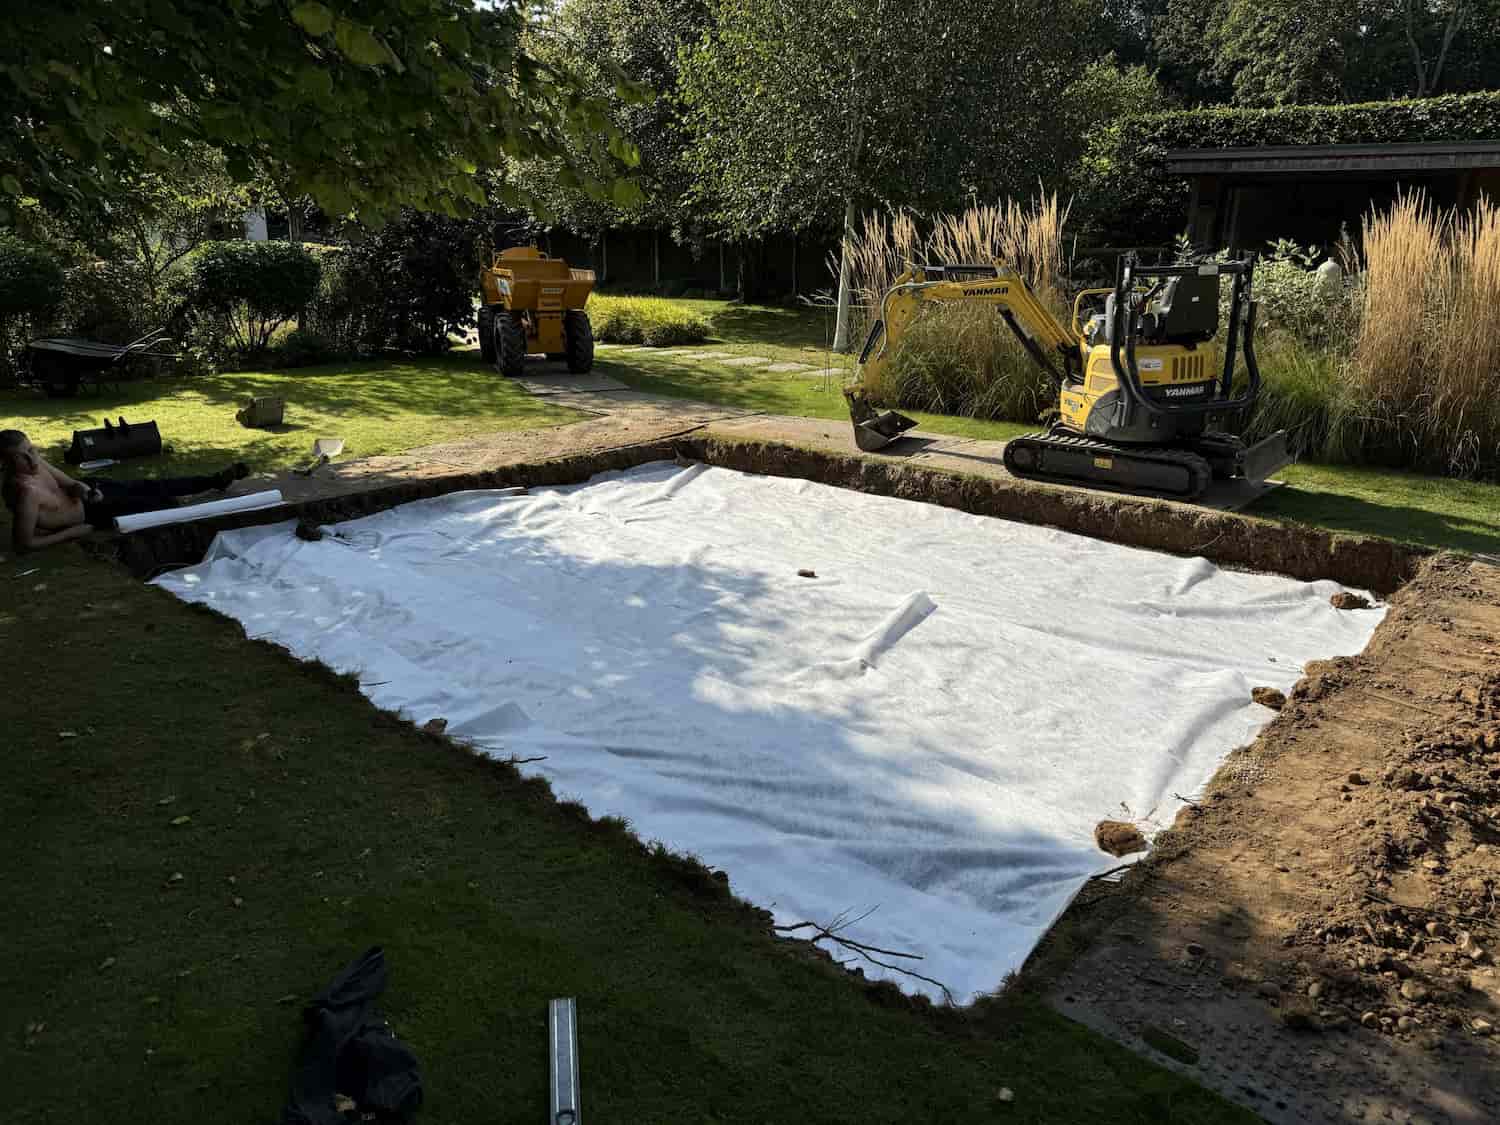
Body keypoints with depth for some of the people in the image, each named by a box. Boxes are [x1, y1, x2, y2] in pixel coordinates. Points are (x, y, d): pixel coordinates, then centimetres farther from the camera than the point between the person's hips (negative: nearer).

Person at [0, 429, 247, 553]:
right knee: (156, 505, 2)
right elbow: (24, 544, -35)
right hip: (91, 512, -8)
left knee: (155, 487, 15)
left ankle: (215, 480, 32)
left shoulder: (35, 463, -13)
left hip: (88, 488, 8)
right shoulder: (25, 491, -37)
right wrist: (70, 532, -26)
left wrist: (79, 487, -20)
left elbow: (65, 481, 4)